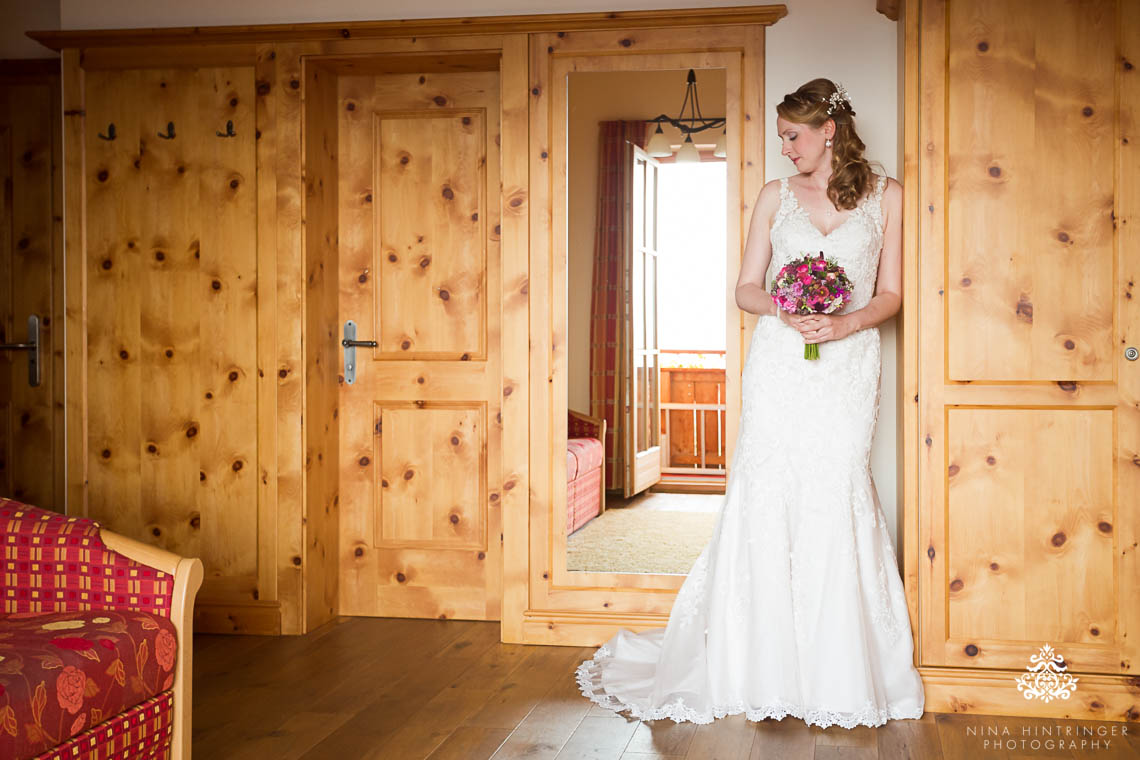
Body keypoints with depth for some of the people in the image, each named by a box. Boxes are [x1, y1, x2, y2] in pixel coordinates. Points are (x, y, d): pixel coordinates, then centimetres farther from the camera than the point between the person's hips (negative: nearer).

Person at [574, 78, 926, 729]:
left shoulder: (886, 196, 8)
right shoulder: (776, 195, 11)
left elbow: (891, 294, 7)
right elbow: (746, 288, 10)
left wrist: (845, 321, -13)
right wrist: (784, 308, -11)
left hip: (848, 363, -1)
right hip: (781, 360, 1)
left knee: (836, 498, -6)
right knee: (766, 499, -4)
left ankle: (841, 673, 6)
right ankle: (768, 668, 6)